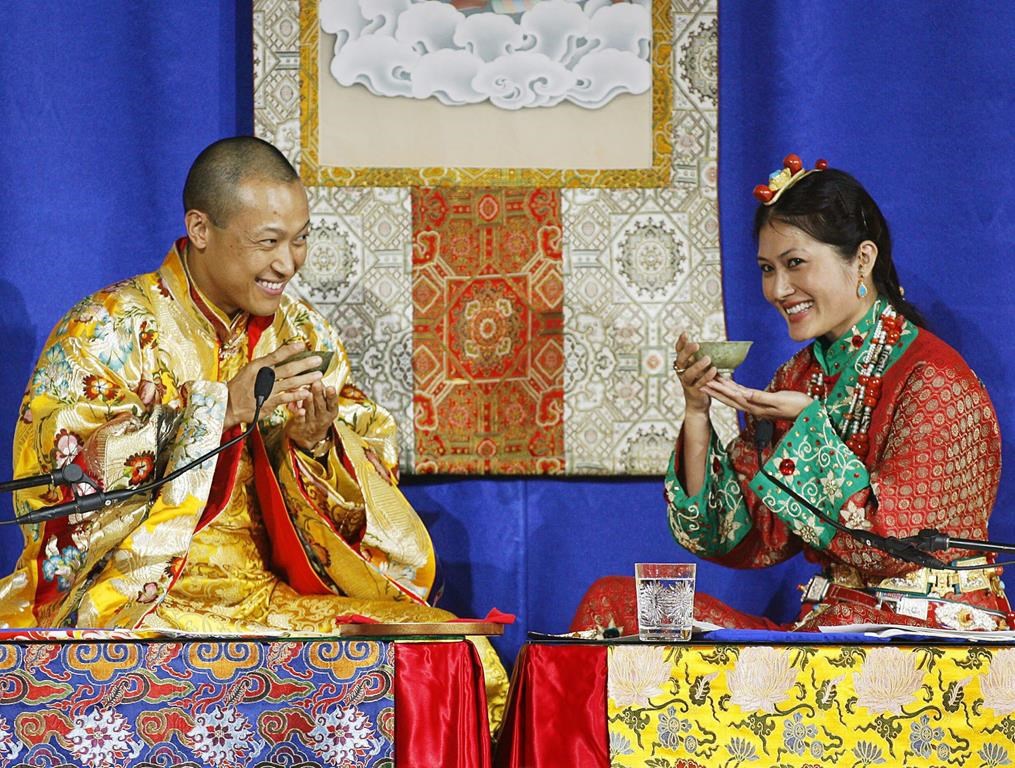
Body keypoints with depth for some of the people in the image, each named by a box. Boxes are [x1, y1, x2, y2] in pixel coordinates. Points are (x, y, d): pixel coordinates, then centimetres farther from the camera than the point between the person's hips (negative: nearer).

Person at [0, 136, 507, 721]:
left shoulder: (306, 337, 13)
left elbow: (379, 472, 11)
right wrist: (220, 409, -21)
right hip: (145, 601, -5)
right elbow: (54, 474, -17)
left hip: (282, 596, 5)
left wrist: (319, 443, -13)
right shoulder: (108, 329, -4)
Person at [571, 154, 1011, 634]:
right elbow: (744, 541, 6)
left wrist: (808, 422, -19)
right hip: (828, 624, 7)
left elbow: (895, 545, -17)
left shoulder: (932, 379, -11)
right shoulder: (796, 378, 11)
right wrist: (697, 411, -5)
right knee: (612, 601, -8)